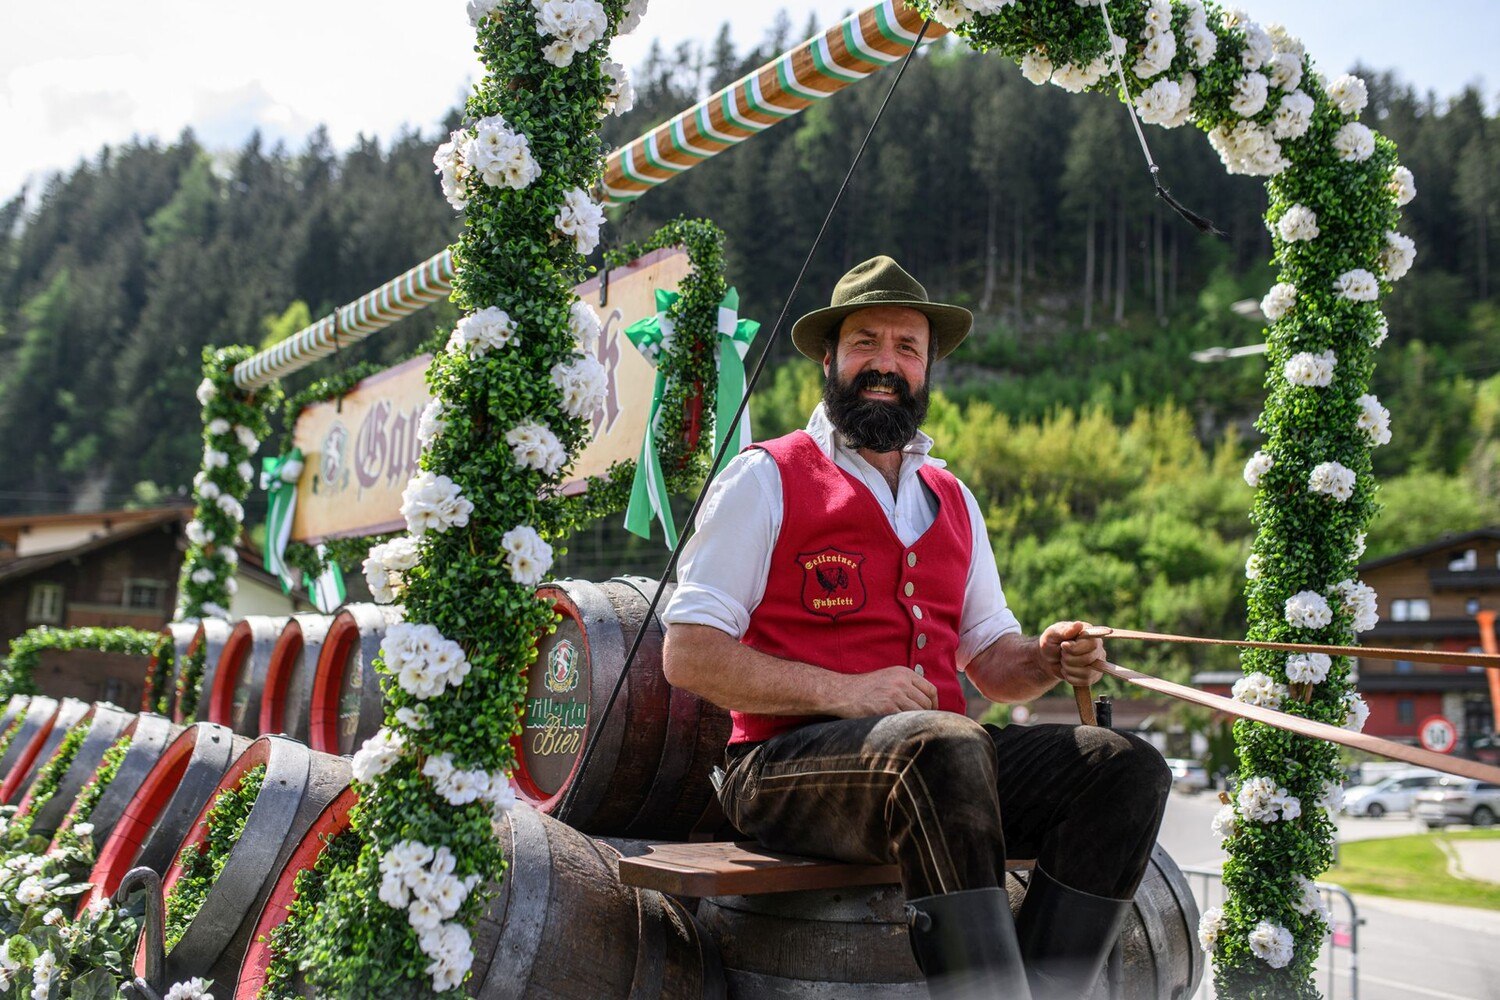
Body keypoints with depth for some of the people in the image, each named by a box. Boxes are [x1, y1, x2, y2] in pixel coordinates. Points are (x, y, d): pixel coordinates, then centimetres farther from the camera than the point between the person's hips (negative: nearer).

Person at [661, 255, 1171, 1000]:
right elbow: (688, 655, -4)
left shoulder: (951, 499, 22)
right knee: (945, 745, -36)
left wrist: (1045, 661, -1)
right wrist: (844, 692, -15)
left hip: (939, 758, 6)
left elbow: (992, 659, 23)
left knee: (1127, 766, -14)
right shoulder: (766, 478, 4)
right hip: (786, 765, -6)